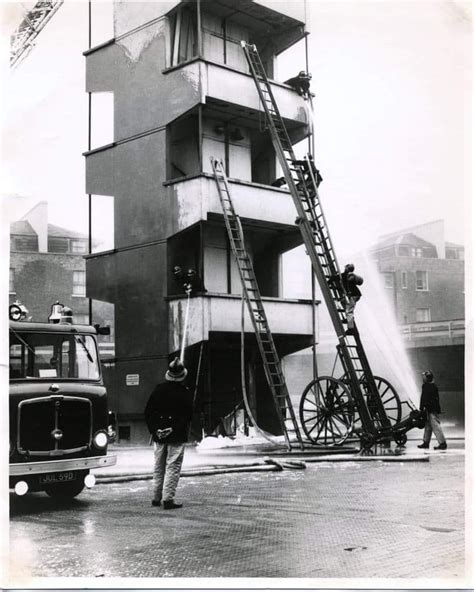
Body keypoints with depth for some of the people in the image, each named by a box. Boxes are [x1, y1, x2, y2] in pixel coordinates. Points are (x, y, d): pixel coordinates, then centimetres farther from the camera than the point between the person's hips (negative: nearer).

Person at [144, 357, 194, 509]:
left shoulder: (158, 389, 3)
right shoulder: (185, 393, -9)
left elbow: (148, 412, 2)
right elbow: (188, 416, -14)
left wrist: (155, 430, -2)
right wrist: (175, 429, -12)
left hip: (159, 435, 4)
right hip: (177, 436, -4)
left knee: (158, 467, 15)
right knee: (173, 467, 0)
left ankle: (156, 498, 22)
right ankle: (168, 499, -4)